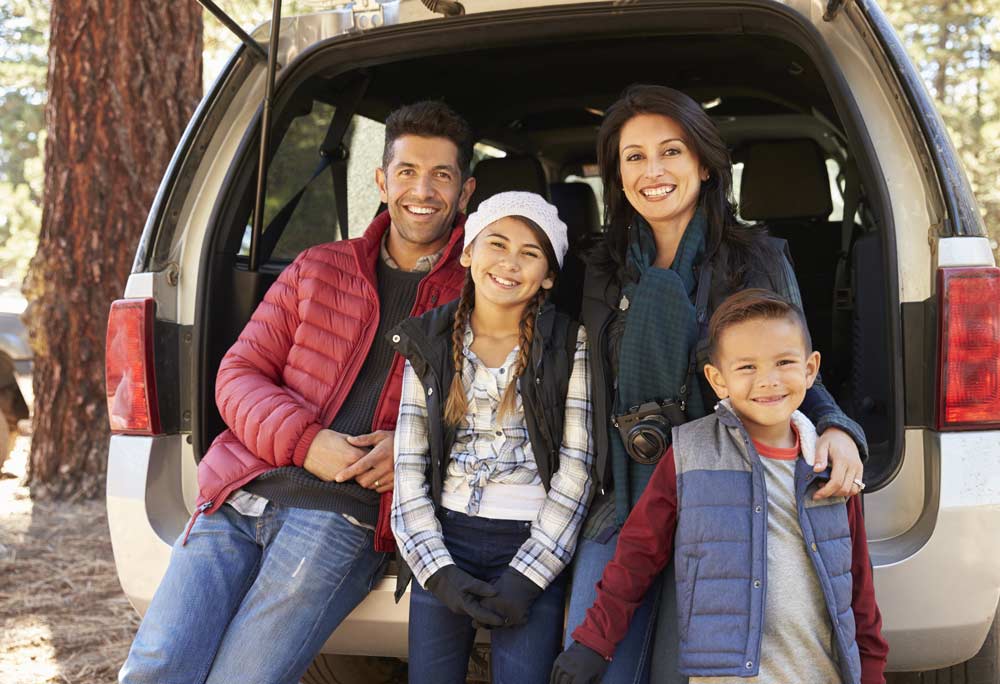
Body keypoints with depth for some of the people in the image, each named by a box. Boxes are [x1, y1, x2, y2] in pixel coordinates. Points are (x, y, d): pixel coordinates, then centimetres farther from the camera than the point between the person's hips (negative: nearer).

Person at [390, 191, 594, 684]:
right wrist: (436, 570, -7)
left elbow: (575, 471, -4)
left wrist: (527, 577, -10)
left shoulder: (570, 346, 1)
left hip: (533, 545, -2)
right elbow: (408, 469, 4)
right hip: (443, 542, 2)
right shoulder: (430, 343, 7)